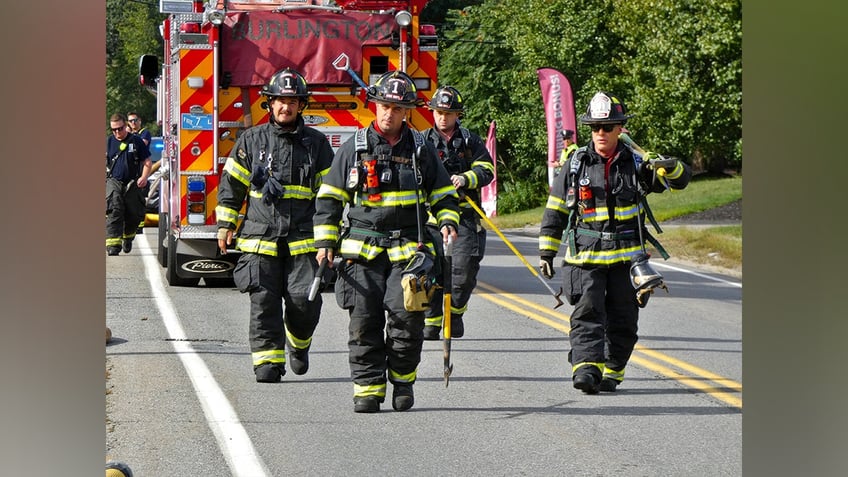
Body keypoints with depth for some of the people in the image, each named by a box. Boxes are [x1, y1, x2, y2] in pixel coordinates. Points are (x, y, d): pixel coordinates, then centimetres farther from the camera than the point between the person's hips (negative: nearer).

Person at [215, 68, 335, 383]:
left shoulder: (316, 143, 9)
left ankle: (298, 343, 22)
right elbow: (231, 185, 11)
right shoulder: (251, 141, 8)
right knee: (264, 303, -5)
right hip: (259, 237, 0)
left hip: (303, 239, 0)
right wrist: (225, 226, 6)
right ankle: (268, 362, 0)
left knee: (305, 299, -6)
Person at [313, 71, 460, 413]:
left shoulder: (420, 149, 10)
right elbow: (329, 198, 10)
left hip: (408, 247, 0)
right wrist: (325, 242, 4)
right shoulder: (354, 147, 7)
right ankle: (368, 387, 2)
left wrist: (448, 222, -2)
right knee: (365, 321, -4)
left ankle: (403, 378, 4)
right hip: (363, 249, 0)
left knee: (406, 313, -15)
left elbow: (443, 194, 17)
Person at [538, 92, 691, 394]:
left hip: (626, 255, 1)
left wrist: (672, 168, -19)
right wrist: (546, 251, 7)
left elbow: (682, 179, 5)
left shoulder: (635, 164, 4)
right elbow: (555, 210, 10)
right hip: (585, 257, -1)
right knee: (587, 313, -14)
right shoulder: (577, 165, 4)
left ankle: (612, 371, 17)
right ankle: (586, 367, -24)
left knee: (622, 319, 5)